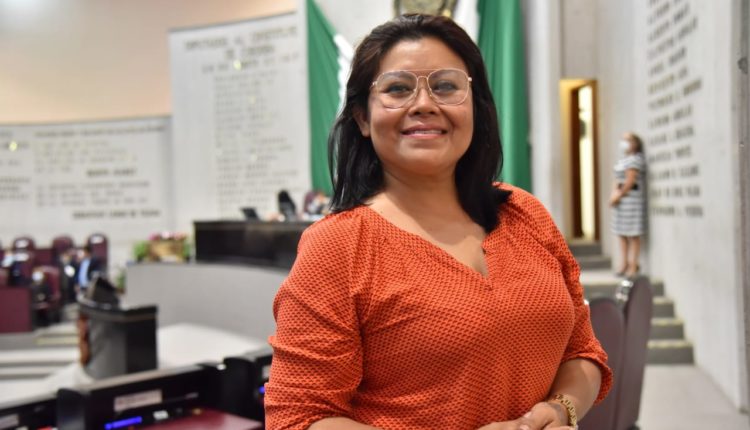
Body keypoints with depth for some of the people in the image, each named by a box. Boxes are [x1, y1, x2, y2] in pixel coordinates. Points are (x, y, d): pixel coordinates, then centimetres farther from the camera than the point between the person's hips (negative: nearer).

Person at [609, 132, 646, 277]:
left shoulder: (635, 159, -11)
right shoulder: (621, 161, 17)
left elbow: (630, 182, -16)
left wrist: (618, 196, -10)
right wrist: (614, 195, -1)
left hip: (632, 199, -9)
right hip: (620, 201, 9)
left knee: (633, 235, -5)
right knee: (622, 234, 9)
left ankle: (634, 265, 0)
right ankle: (624, 264, 13)